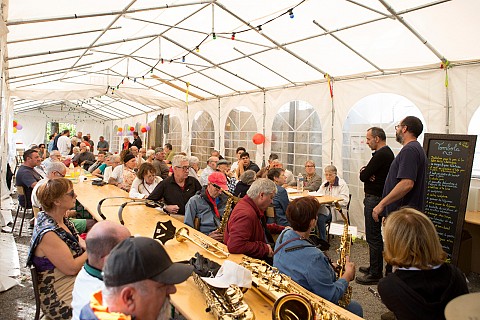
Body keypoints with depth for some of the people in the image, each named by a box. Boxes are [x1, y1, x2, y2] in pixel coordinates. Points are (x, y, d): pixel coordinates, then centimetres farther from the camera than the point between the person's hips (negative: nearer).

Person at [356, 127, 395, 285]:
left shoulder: (381, 155, -18)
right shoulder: (388, 153, 16)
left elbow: (363, 176, -19)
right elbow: (365, 174, 14)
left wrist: (364, 172, 1)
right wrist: (366, 172, -7)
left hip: (374, 199, -11)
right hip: (378, 197, 11)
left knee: (373, 237, -4)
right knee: (376, 235, 18)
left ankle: (375, 273, 4)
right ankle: (376, 267, 30)